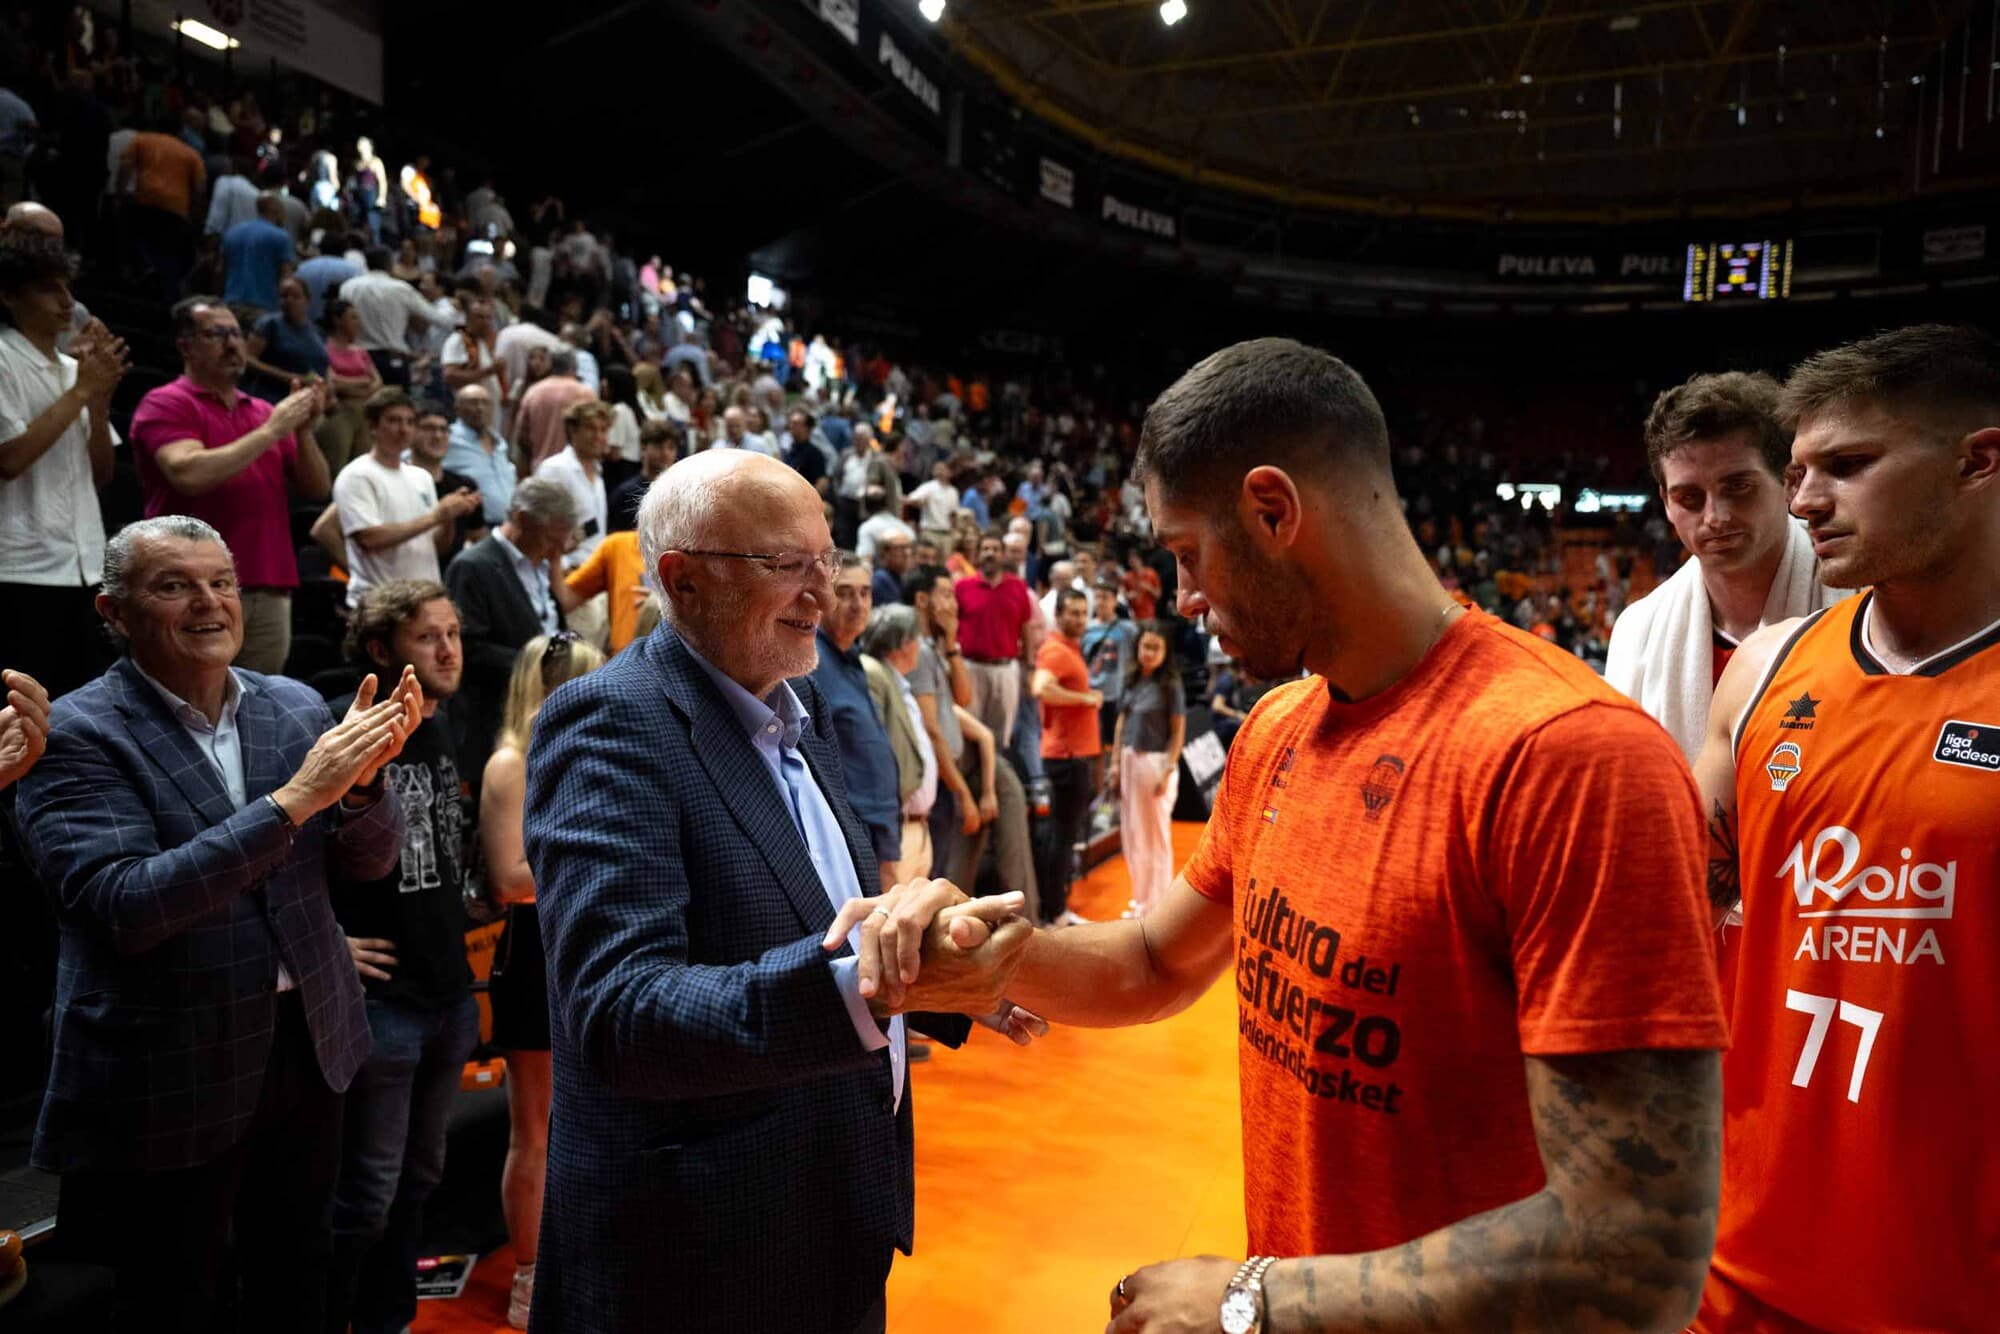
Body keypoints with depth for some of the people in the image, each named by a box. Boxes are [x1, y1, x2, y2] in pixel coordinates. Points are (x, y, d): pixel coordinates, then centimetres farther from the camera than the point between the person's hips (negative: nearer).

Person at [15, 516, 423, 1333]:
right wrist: (295, 797, -30)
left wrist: (361, 776, -20)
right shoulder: (77, 736, -13)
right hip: (170, 1080, -4)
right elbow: (124, 905, -25)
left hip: (308, 1044, 5)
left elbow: (369, 859, 1)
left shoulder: (296, 708, 1)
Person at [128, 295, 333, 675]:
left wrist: (303, 430, -3)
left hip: (271, 593, 5)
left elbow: (317, 489, 13)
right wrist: (269, 431, -12)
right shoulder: (165, 403, 2)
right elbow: (190, 475, -16)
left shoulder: (264, 411, 18)